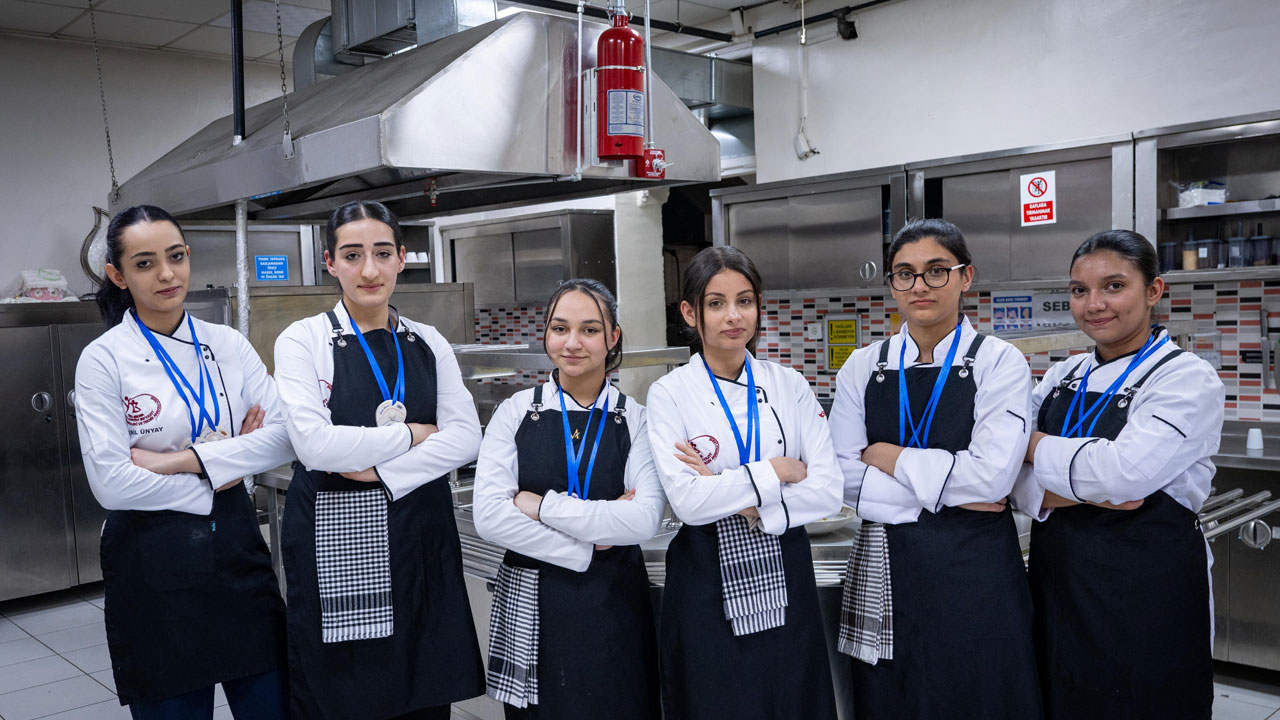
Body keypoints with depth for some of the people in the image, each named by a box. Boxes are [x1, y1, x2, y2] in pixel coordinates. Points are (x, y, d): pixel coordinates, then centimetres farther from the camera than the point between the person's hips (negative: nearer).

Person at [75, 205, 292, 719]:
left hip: (236, 547, 3)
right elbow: (111, 482, -14)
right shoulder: (104, 359, -6)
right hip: (153, 562, -3)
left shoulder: (229, 345, 3)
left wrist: (185, 459, -16)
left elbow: (284, 436, -8)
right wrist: (216, 478, -10)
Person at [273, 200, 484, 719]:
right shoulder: (303, 340, -1)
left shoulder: (428, 344, 9)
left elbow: (466, 438, -2)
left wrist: (380, 470, -13)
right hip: (335, 539, -3)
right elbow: (314, 443, -14)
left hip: (420, 538, 3)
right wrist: (412, 434, -7)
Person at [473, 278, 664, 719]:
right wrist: (586, 549, -13)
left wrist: (544, 506, -16)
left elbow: (645, 520, -15)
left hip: (613, 606, 0)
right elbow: (489, 517, -10)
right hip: (530, 605, 0)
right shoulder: (517, 412, -1)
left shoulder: (635, 419, -2)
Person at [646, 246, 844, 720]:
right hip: (707, 588, -2)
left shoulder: (789, 386, 3)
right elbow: (687, 500, -17)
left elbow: (828, 493, -5)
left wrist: (736, 498, -14)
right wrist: (777, 472, -12)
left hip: (784, 584, 3)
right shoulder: (671, 394, -5)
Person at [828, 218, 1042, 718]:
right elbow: (843, 476, -3)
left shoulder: (999, 363, -4)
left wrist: (887, 457, -10)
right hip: (883, 570, 3)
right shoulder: (863, 367, 5)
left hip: (974, 571, -2)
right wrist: (944, 491, -11)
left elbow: (992, 476, -16)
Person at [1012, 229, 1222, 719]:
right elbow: (1016, 482, 2)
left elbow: (1123, 471, -24)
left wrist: (1031, 445, -10)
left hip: (1146, 593, -5)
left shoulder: (1188, 380, -9)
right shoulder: (1063, 377, 8)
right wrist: (1079, 492, -18)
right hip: (1057, 585, 5)